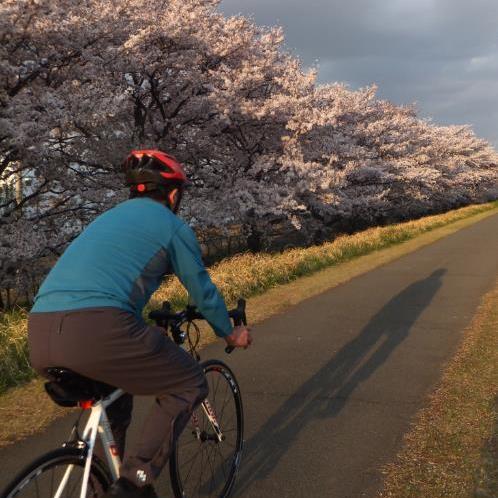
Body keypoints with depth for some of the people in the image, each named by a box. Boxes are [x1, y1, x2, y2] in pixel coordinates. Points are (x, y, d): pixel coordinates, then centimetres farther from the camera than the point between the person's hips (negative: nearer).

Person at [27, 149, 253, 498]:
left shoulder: (108, 218, 33)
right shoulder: (173, 226, 12)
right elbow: (203, 290, 20)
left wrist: (144, 327, 61)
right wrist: (230, 333, 39)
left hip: (40, 336, 8)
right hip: (95, 330, -8)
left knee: (112, 398, 34)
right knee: (189, 385, 13)